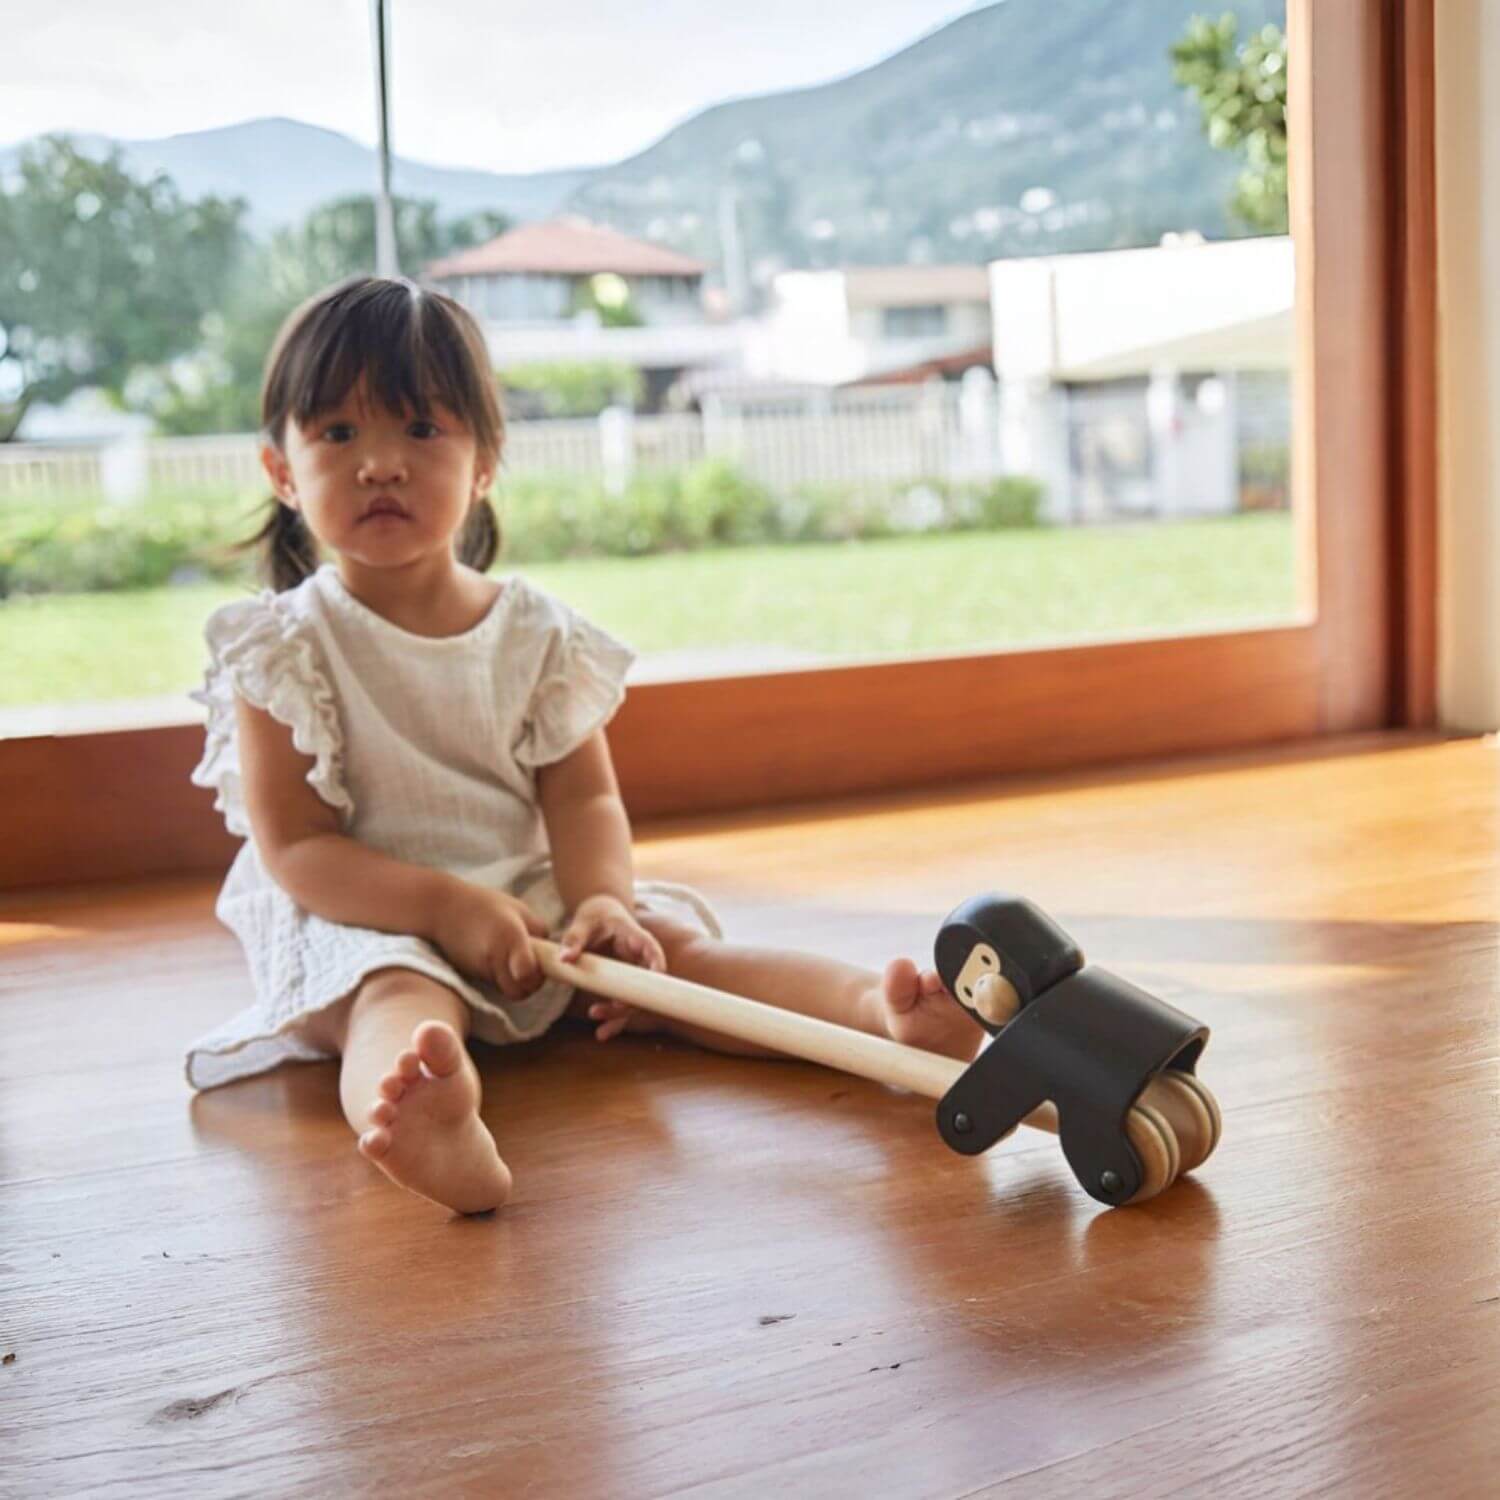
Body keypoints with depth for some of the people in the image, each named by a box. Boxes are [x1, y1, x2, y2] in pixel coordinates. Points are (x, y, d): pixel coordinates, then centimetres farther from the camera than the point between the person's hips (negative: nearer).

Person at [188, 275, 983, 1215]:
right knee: (398, 996, -36)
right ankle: (425, 1116, -70)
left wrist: (602, 899, -20)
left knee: (674, 944, -19)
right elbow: (294, 847, -9)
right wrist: (448, 905, -22)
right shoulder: (285, 648, -4)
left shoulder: (536, 631, 6)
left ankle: (878, 1007, -38)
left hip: (536, 902, 5)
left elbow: (583, 796, 3)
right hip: (365, 926, -4)